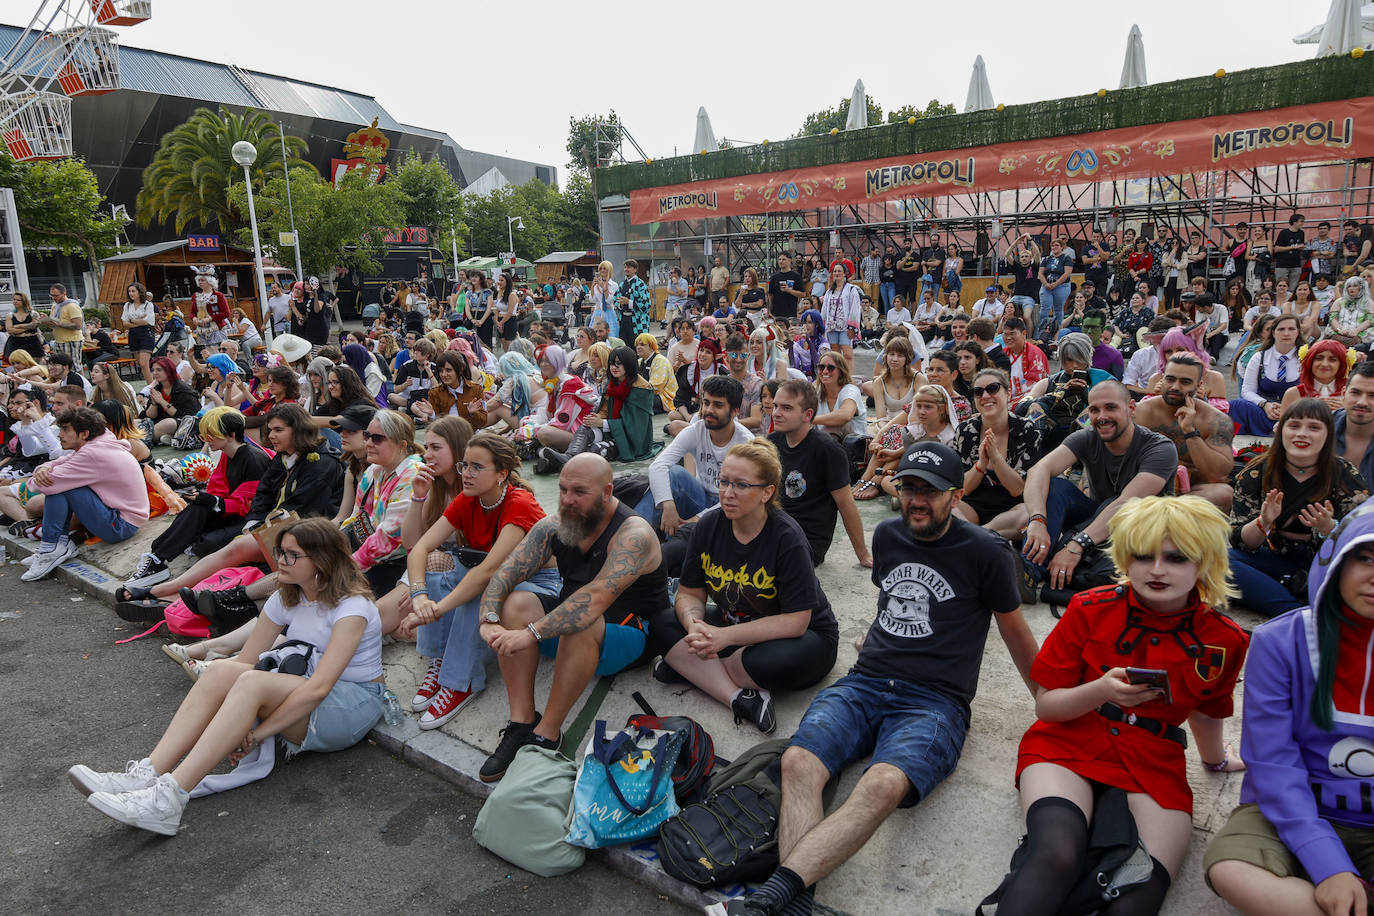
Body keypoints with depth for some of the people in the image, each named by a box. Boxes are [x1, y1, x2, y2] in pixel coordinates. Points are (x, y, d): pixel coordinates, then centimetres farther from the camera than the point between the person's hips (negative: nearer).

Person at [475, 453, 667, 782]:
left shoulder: (633, 534, -24)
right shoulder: (552, 527, -4)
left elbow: (597, 597, -37)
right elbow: (505, 573, -10)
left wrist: (532, 633, -42)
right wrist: (489, 620, -30)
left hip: (628, 634, -6)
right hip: (569, 622, 7)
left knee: (580, 625, -36)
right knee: (515, 604, -18)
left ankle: (547, 734, -22)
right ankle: (521, 721, -16)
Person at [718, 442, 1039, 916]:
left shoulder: (986, 552, 1)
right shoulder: (887, 535, 15)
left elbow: (1013, 629, 14)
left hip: (935, 700, -4)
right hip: (864, 683, 5)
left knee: (884, 784, -36)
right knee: (799, 762, -27)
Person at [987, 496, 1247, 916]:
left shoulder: (1225, 640, 1)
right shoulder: (1091, 610, -4)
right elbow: (1045, 705, -2)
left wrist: (1215, 759, 40)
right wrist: (1102, 691, -19)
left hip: (1153, 767, 2)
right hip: (1067, 747, -2)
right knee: (1058, 855, -33)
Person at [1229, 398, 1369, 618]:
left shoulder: (1347, 477, -5)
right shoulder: (1257, 473, -6)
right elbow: (1239, 542, -8)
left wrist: (1329, 528, -29)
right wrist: (1264, 522, -29)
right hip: (1276, 561, 1)